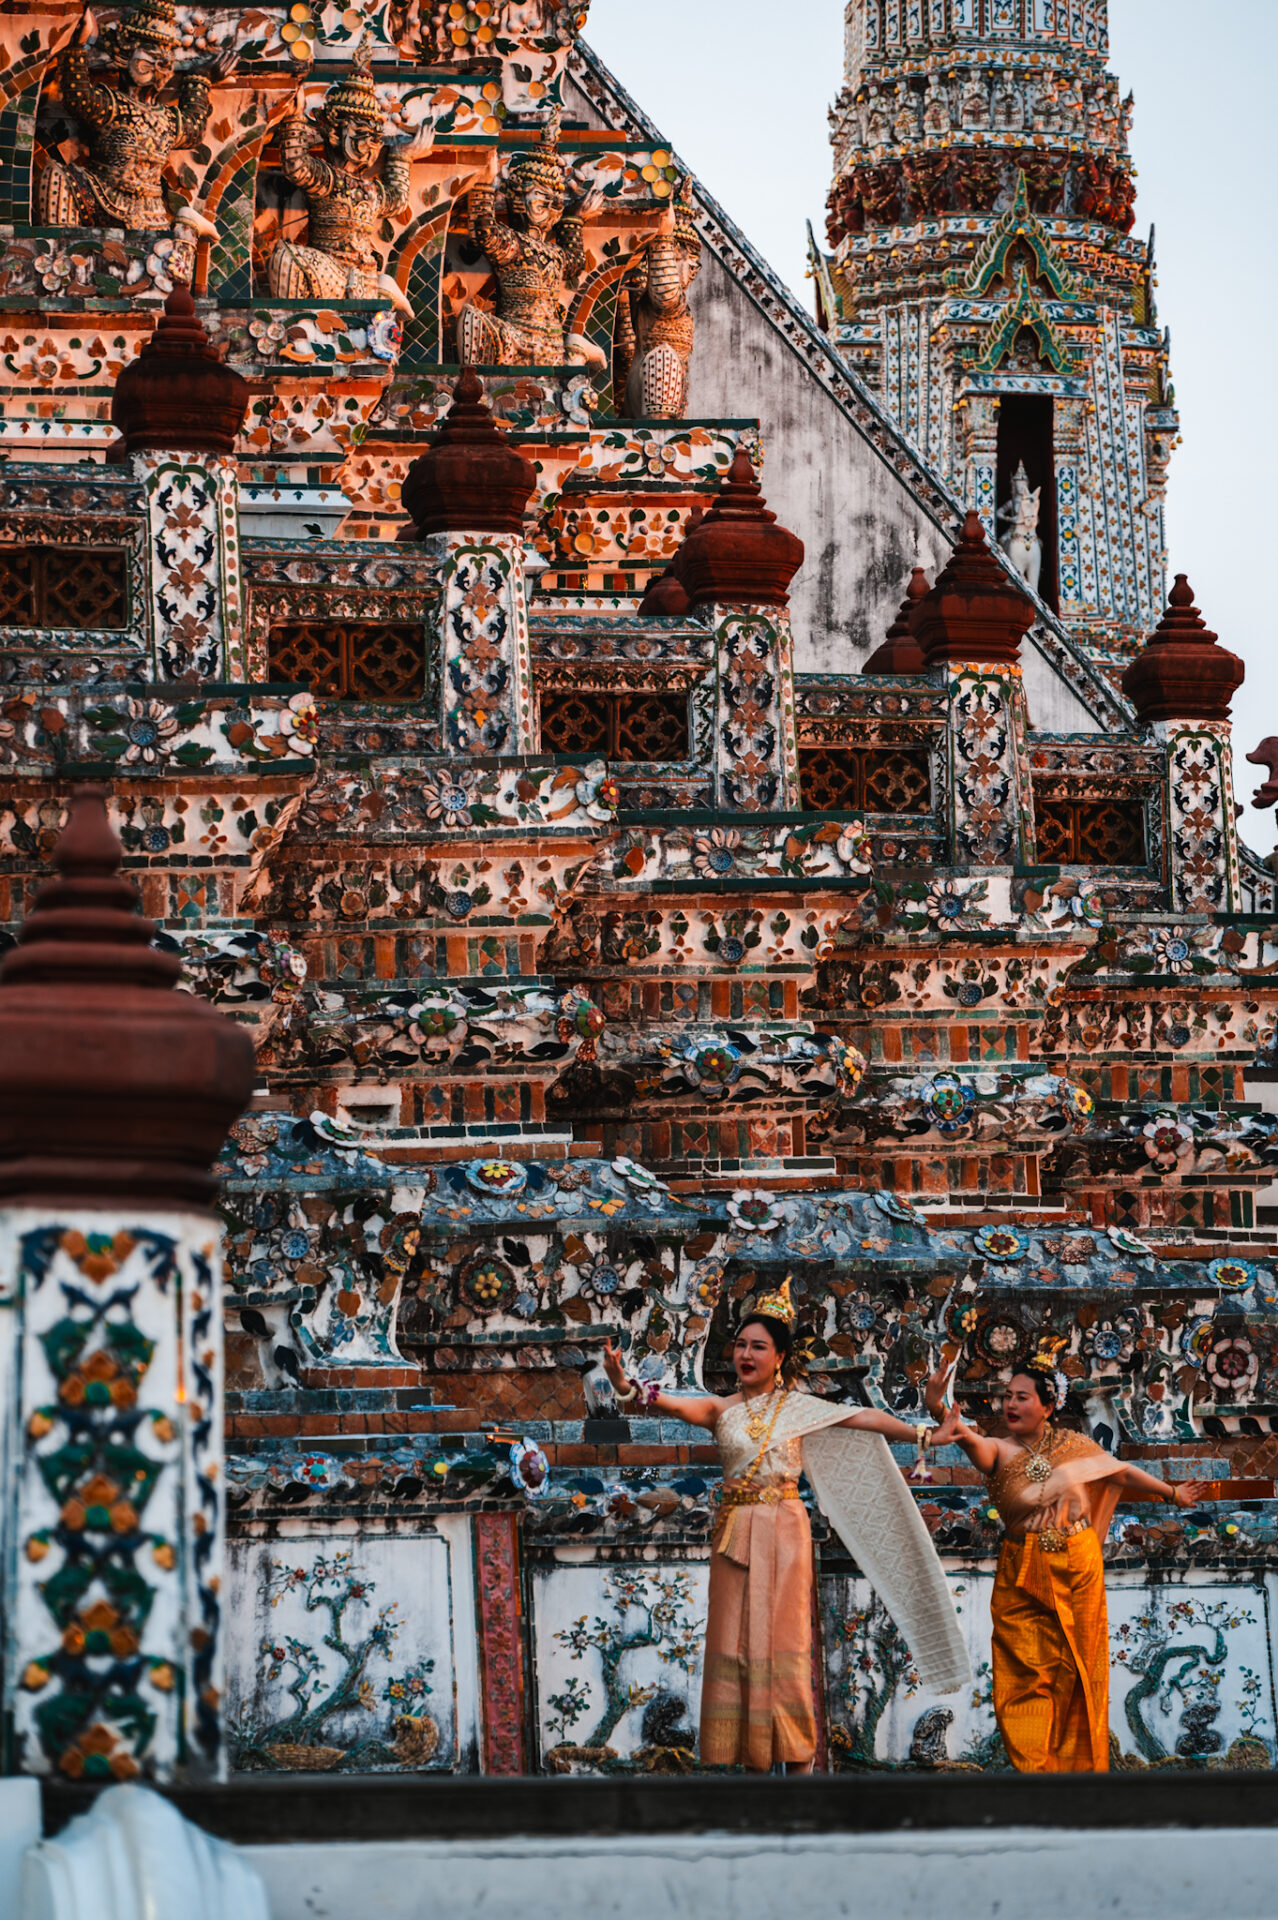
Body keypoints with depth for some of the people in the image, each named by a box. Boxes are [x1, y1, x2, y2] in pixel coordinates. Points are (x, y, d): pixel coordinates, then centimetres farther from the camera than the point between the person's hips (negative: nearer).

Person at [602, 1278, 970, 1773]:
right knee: (737, 1640, -1)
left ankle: (799, 1760, -1)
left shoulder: (798, 1408, 5)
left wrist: (923, 1434, -4)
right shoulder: (722, 1409, 4)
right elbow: (672, 1403, -13)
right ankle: (753, 1761, 3)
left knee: (784, 1639, -4)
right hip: (735, 1532, 2)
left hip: (784, 1532, -2)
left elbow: (864, 1419, 3)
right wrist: (624, 1385, -32)